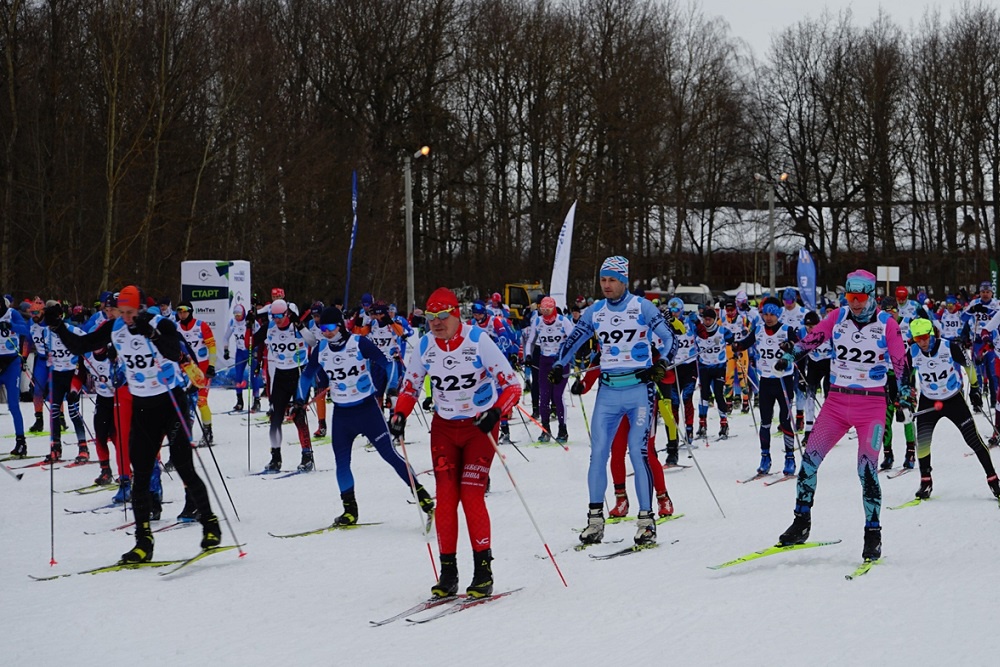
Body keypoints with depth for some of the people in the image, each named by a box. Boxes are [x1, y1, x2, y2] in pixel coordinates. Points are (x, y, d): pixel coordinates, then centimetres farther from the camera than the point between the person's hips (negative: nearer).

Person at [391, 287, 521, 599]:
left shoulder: (478, 340, -17)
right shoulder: (424, 346, -5)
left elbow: (511, 385, -15)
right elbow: (409, 386, 10)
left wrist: (495, 412, -33)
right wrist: (399, 415, -9)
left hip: (479, 425, -4)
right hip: (444, 427, 4)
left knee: (471, 495, -13)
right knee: (445, 497, -4)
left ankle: (483, 571, -4)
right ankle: (448, 572, 4)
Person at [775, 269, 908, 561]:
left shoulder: (886, 323, -4)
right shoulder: (838, 316, 3)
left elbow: (900, 362, 0)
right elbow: (812, 338, 2)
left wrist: (905, 392, -8)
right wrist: (790, 354, -14)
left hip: (871, 405, -3)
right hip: (836, 401, 3)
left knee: (867, 468, -13)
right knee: (809, 457, -6)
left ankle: (873, 534, -1)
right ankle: (801, 523, 6)